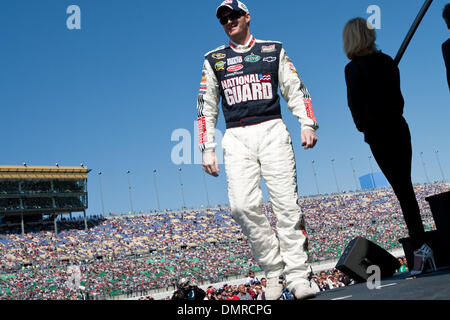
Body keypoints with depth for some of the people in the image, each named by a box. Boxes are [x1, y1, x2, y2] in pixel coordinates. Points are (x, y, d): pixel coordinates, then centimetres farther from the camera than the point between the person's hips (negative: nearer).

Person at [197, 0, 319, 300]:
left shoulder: (273, 51, 16)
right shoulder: (214, 60, 17)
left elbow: (295, 90, 11)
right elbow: (207, 108, 14)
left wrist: (308, 123, -5)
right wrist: (207, 148, 5)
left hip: (272, 131, 0)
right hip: (237, 138, 1)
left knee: (286, 203, -9)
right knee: (243, 205, -17)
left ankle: (298, 276, -5)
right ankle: (274, 270, -5)